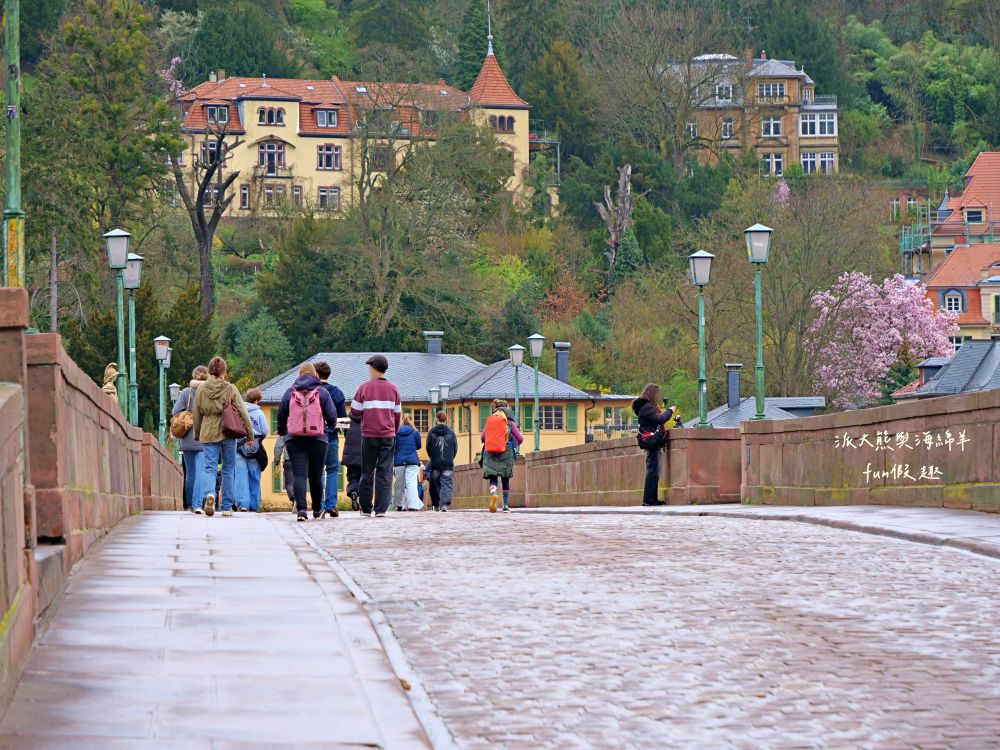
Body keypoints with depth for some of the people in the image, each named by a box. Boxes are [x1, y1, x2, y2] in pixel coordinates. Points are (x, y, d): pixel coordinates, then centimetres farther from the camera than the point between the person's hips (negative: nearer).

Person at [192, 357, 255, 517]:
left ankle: (209, 494, -30)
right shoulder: (230, 389, -4)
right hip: (228, 432, -1)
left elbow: (196, 414, 10)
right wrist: (250, 434, 5)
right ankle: (227, 507, 13)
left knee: (209, 468, 0)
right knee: (228, 469, 11)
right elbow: (242, 412, -3)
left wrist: (197, 435, 23)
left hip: (208, 433, 1)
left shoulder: (201, 389, 1)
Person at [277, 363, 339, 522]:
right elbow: (332, 417, -3)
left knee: (299, 475, -5)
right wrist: (331, 425, 21)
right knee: (316, 475, 12)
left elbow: (281, 416, 12)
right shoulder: (322, 392, 1)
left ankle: (301, 509, -20)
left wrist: (282, 431, 31)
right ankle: (317, 510, 25)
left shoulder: (290, 392, 6)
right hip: (318, 441, 0)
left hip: (294, 440, 0)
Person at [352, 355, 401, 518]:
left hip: (369, 435, -1)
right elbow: (397, 415, 9)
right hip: (388, 435, 1)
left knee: (367, 472, 9)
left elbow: (355, 410, 0)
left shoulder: (365, 388, -3)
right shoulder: (393, 389, 4)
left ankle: (365, 509, 13)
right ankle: (381, 509, -6)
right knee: (385, 473, 1)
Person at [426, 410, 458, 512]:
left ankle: (436, 505, 21)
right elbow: (455, 447, 5)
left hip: (435, 463, 1)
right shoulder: (450, 432, 0)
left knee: (434, 484, 13)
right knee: (447, 484, -4)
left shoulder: (432, 432, -1)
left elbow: (428, 447, 3)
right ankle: (444, 504, -21)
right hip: (448, 464, -1)